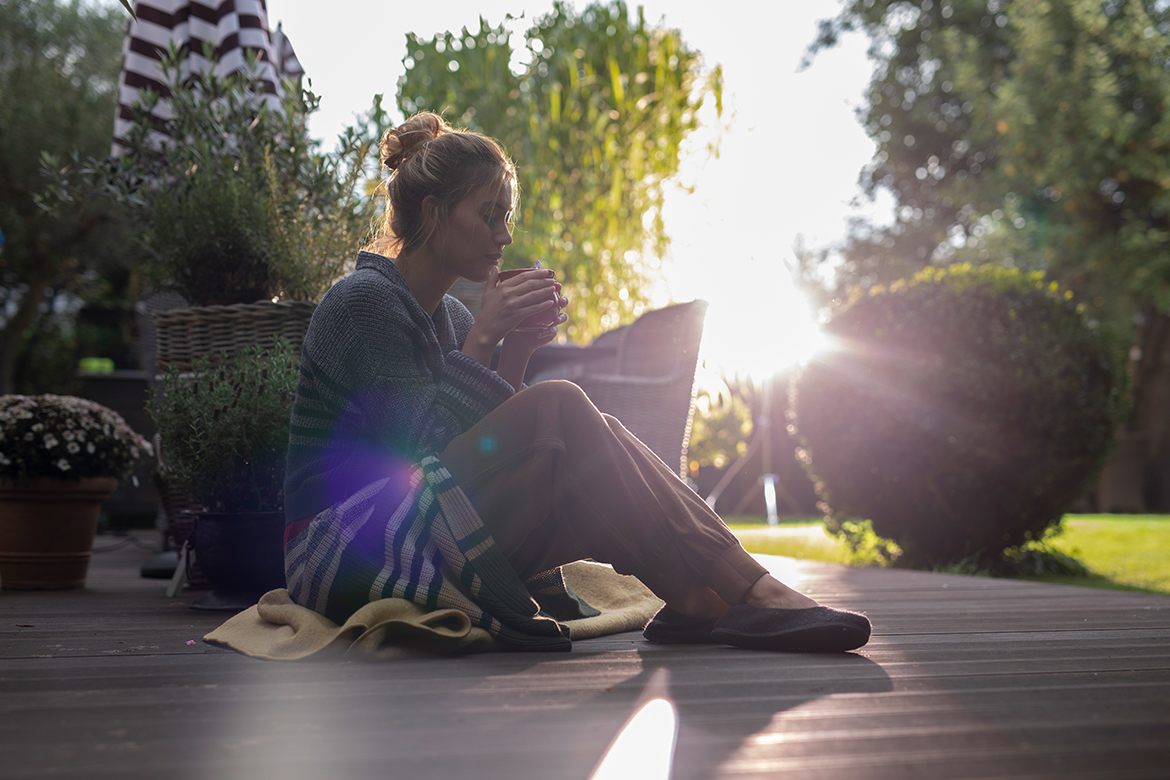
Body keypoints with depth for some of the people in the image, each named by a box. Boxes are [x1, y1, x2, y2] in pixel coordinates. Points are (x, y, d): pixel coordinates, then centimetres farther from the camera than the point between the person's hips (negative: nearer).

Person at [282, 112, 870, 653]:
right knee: (558, 408, -23)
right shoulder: (364, 301, -10)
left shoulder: (448, 315, 16)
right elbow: (419, 446, -18)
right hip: (342, 555, -8)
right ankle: (736, 589, -26)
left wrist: (514, 355, -4)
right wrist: (481, 341, -14)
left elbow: (476, 450, 9)